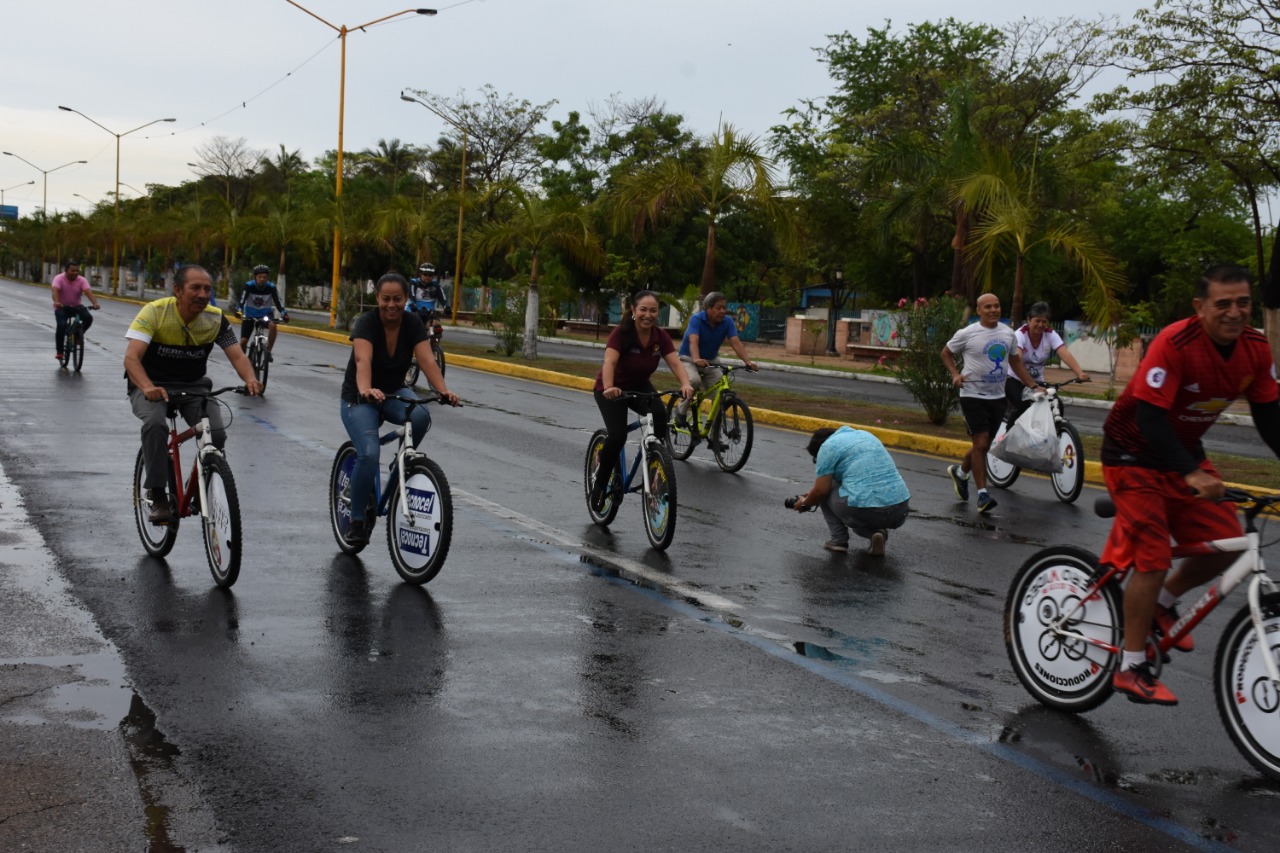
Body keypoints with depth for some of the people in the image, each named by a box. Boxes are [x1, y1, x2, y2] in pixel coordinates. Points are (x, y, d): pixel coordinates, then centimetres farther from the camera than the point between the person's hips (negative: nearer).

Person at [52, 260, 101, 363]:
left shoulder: (82, 280, -11)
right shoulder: (59, 278, -16)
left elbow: (88, 292, -26)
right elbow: (55, 291, -33)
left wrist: (95, 303, -45)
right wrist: (56, 302, -54)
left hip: (76, 306, 2)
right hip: (62, 307, -2)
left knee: (88, 318, -25)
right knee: (61, 325, -26)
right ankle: (59, 352, -14)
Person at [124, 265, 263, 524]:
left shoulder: (215, 319, -9)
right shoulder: (155, 312, -19)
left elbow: (237, 356, -14)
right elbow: (131, 357, -28)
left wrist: (250, 379, -37)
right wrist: (148, 387, -47)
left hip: (193, 386, 3)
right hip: (152, 386, -3)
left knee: (217, 433, -23)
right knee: (155, 423, -35)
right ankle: (157, 498, -20)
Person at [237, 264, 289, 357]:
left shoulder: (271, 287, -17)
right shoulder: (249, 286, -20)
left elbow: (278, 302, -20)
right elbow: (241, 301, -28)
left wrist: (284, 314, -37)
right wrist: (238, 311, -48)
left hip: (265, 314, 0)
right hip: (250, 315, 0)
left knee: (272, 325, -34)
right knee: (243, 341, -7)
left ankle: (268, 351, -20)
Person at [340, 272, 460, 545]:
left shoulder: (413, 324, -10)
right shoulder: (366, 323, -22)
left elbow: (427, 360, -23)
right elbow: (363, 361, -39)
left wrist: (444, 390, -42)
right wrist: (366, 390, -59)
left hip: (395, 392, 3)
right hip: (359, 398, -3)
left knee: (421, 417, -31)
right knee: (369, 454, -26)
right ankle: (356, 521, -9)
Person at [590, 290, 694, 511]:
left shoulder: (661, 336, -13)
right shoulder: (621, 333, -26)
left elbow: (675, 363, -24)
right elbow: (610, 362, -40)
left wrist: (685, 384, -44)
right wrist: (608, 387, -58)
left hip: (639, 386, 4)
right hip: (612, 390, -4)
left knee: (660, 416, -28)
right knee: (618, 435, -24)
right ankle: (599, 485, -1)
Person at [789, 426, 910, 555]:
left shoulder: (828, 446, 2)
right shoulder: (865, 435, 25)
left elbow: (821, 490, -2)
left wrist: (805, 504, 18)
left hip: (864, 510, -7)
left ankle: (839, 540, 13)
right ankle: (875, 531, 10)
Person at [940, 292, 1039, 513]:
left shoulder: (1008, 334, 6)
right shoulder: (968, 334, -8)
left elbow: (1015, 362, 18)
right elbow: (946, 353, 5)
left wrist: (1033, 386, 12)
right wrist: (955, 374, -11)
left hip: (997, 397, 5)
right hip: (973, 395, -5)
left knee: (983, 445, 13)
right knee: (980, 444, -10)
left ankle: (960, 472, 39)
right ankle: (982, 495, -5)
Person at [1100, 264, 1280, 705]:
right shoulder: (1175, 343, -29)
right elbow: (1150, 418, -32)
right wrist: (1191, 475, -41)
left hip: (1184, 450, 7)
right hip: (1134, 452, -7)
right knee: (1153, 558, -11)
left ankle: (1162, 603, 25)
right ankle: (1131, 669, 1)